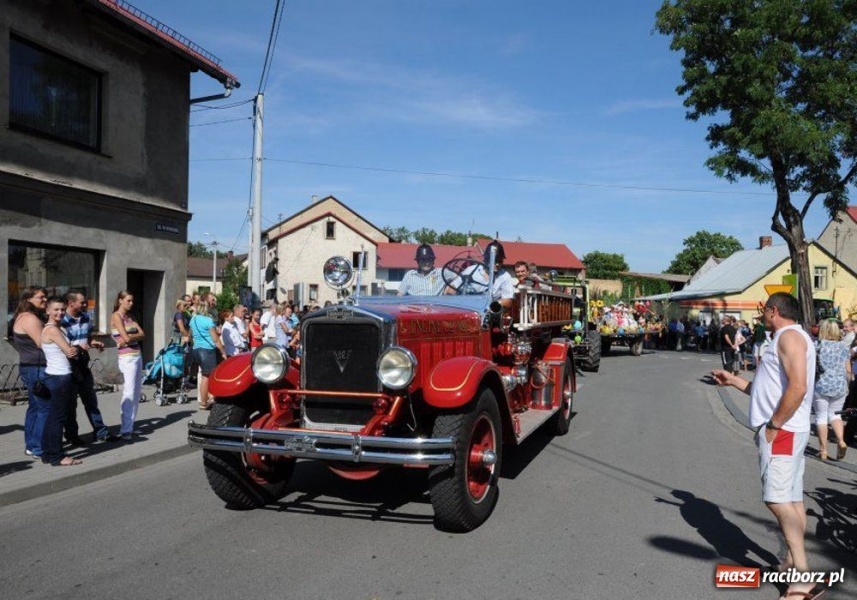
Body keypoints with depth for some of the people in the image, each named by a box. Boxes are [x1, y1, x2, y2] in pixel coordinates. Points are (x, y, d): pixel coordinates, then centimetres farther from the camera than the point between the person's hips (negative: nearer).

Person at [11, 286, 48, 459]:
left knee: (35, 407, 16)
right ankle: (39, 449, -7)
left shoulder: (23, 317, 18)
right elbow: (43, 344, -20)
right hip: (37, 369, -11)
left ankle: (30, 445, 23)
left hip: (30, 368, 11)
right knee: (46, 408, -9)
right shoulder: (30, 318, -15)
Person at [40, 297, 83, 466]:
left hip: (53, 376, 10)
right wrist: (80, 347, 4)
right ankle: (57, 457, 3)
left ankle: (47, 454, 22)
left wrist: (74, 348, -3)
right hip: (60, 377, -10)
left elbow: (70, 351, 15)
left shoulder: (54, 328, 15)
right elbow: (70, 352, -14)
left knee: (52, 416, 14)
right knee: (58, 417, -3)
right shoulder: (53, 329, -14)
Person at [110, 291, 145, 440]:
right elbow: (126, 337, -16)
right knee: (129, 394, -10)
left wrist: (130, 337, -8)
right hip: (127, 357, -8)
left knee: (136, 394, 8)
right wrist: (136, 336, 1)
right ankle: (125, 430, -7)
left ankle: (130, 426, 14)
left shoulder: (130, 316, 17)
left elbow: (143, 334, 6)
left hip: (137, 356, 8)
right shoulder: (116, 316, -5)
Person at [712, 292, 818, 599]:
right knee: (792, 499, 13)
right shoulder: (785, 339, 21)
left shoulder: (789, 336, -11)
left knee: (777, 498, -14)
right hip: (786, 431, 10)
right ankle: (793, 563, 20)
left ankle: (802, 574, -13)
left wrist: (773, 425, -20)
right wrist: (733, 380, 27)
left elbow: (797, 387, -24)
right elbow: (770, 390, 26)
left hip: (783, 431, -10)